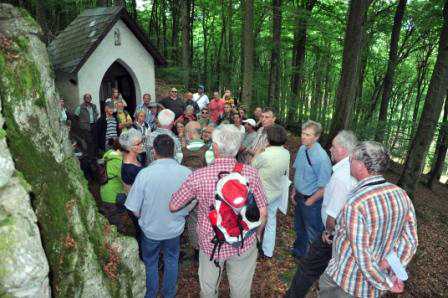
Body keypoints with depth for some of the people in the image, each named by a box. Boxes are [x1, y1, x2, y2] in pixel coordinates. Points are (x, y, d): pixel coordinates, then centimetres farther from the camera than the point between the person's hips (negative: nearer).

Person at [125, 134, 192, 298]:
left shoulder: (145, 173, -26)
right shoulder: (187, 173, -22)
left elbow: (134, 210, -17)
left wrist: (143, 217, 5)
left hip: (151, 229, -1)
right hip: (175, 228, 1)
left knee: (150, 263, 24)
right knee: (171, 260, 26)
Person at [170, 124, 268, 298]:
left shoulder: (198, 176, -21)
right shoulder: (250, 173, -17)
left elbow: (173, 206, -8)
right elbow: (262, 213, -8)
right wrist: (256, 235, 10)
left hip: (211, 244, 0)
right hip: (244, 244, 1)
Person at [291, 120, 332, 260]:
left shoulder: (321, 157, -27)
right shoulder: (302, 149, -5)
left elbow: (324, 188, -23)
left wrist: (309, 202, -15)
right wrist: (294, 191, 5)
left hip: (312, 200, -7)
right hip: (299, 196, 7)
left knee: (312, 232, 14)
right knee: (299, 227, 27)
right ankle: (298, 252, 53)